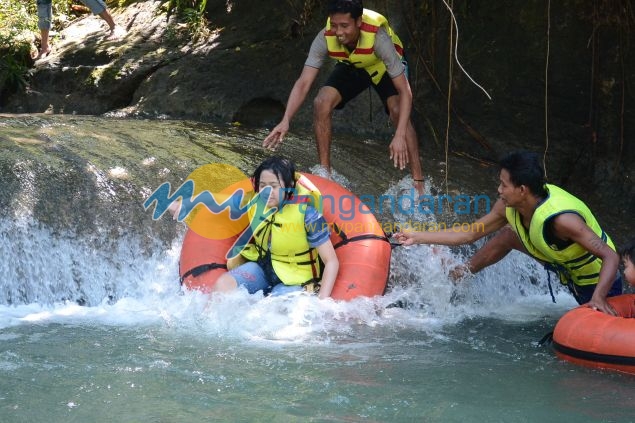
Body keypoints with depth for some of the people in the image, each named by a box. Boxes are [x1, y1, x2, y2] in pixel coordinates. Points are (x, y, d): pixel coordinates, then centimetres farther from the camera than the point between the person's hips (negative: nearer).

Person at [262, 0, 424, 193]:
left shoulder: (378, 37, -42)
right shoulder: (325, 38, -32)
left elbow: (404, 90, -41)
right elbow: (303, 83, -32)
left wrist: (400, 135, -51)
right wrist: (286, 121, -47)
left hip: (384, 68, -3)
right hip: (351, 67, 3)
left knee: (398, 111, -29)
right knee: (321, 103, -19)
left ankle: (418, 182, -22)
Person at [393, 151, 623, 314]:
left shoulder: (560, 218, -38)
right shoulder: (508, 208, -13)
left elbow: (611, 256, -39)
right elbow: (468, 234, -1)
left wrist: (598, 298, -54)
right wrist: (418, 237, -1)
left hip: (601, 283, -7)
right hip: (569, 271, 7)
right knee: (508, 235, 11)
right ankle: (461, 275, 29)